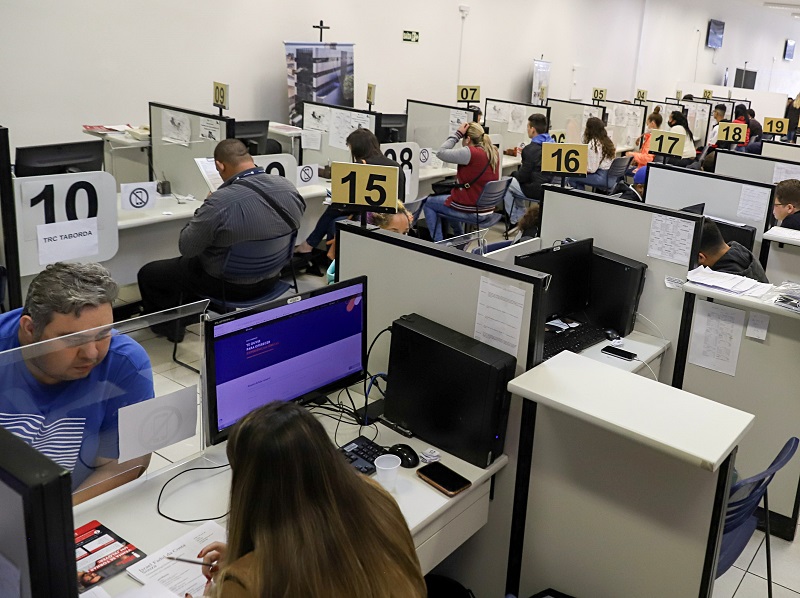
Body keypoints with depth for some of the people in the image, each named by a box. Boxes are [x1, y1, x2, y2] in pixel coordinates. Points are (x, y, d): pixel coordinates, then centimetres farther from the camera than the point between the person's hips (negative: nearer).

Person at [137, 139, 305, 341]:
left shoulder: (220, 202, -31)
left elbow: (186, 248, -18)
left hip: (231, 286, -7)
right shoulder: (288, 187, -12)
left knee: (148, 273, 18)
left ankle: (168, 325, 40)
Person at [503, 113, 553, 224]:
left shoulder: (531, 149, -19)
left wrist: (513, 174, 7)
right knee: (515, 182, 29)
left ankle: (515, 221, 17)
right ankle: (521, 216, 29)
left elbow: (523, 177, -15)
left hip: (536, 190, -8)